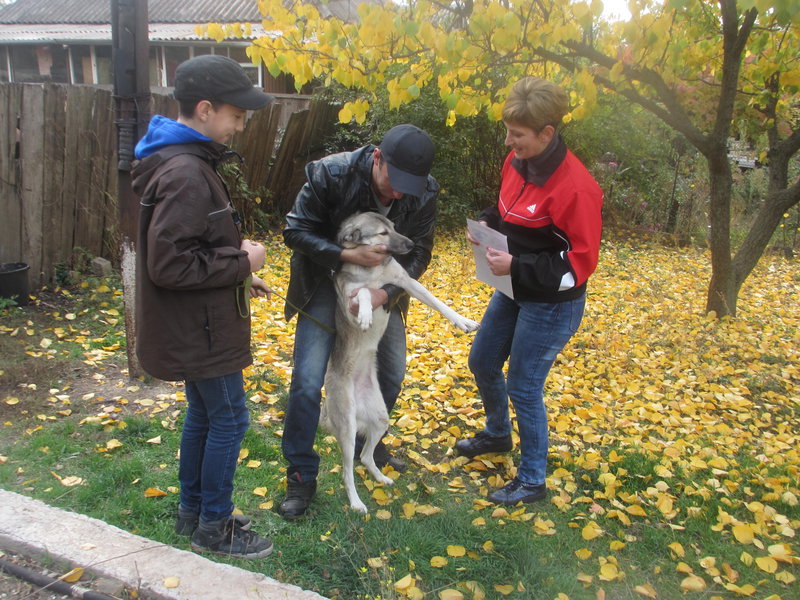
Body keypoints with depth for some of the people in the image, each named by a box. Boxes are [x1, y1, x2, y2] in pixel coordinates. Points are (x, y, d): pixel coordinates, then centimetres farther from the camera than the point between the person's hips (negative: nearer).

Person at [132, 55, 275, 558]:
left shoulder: (187, 162, 9)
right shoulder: (186, 175, -24)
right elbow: (169, 264, -28)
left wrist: (239, 272, 10)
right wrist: (241, 262, -19)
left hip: (194, 325, 10)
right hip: (200, 330, -10)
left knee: (204, 414, 20)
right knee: (229, 420, 3)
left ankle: (193, 510, 36)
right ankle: (214, 526, 20)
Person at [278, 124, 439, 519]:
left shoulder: (423, 193, -19)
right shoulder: (330, 175, -28)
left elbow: (418, 253, -11)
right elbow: (295, 231, -20)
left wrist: (386, 292, -29)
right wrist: (347, 256, -34)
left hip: (383, 286, 4)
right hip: (326, 283, -3)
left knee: (392, 373, 12)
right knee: (308, 380, -9)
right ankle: (301, 476, 8)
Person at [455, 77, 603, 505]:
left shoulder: (574, 186, -26)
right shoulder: (517, 163, -2)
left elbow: (582, 261, -22)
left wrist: (518, 267, -27)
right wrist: (488, 222, -5)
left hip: (552, 305, -8)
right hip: (513, 292, 9)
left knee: (523, 389, 2)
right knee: (482, 362, 21)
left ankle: (532, 481, 24)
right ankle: (497, 434, 50)